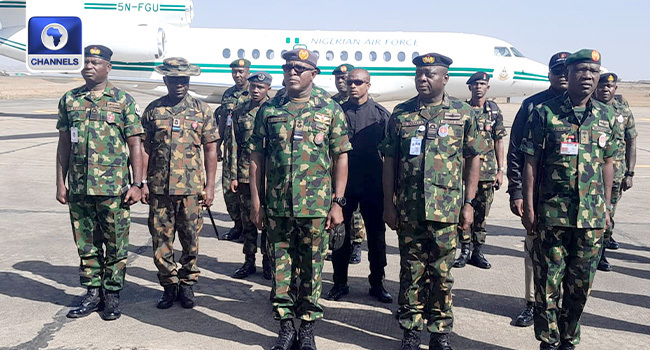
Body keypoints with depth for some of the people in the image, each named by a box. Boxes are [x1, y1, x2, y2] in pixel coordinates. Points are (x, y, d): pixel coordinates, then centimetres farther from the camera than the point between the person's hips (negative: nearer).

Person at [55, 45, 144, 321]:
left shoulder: (124, 101, -1)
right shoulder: (69, 100, 9)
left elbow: (135, 145, -2)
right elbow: (64, 143, 11)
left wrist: (137, 184, -7)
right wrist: (60, 183, 7)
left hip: (114, 187, -3)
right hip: (79, 187, 3)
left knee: (116, 244, 5)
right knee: (86, 244, 11)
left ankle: (112, 295, 18)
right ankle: (93, 293, 25)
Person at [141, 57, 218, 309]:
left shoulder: (202, 110, 3)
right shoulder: (153, 110, 6)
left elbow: (211, 151, 4)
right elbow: (145, 149, 8)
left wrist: (210, 186, -1)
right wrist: (142, 182, 1)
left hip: (192, 188, -1)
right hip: (159, 187, 1)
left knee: (191, 241, 7)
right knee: (161, 241, 6)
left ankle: (187, 284, 24)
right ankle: (169, 286, 23)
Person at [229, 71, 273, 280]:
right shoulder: (239, 113, 8)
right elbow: (234, 146, 8)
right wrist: (234, 175, 3)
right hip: (245, 174, 2)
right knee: (248, 220, 8)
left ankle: (268, 261, 17)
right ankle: (249, 261, 19)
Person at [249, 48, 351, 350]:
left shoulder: (330, 109, 2)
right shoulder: (268, 110, 6)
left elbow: (341, 157, 2)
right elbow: (256, 157, 7)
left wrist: (338, 203, -4)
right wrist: (256, 203, 3)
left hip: (316, 207, -1)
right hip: (277, 206, 2)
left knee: (311, 268, 8)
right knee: (281, 268, 9)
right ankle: (285, 325, 24)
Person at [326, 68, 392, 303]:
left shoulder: (381, 114, 2)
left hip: (372, 185, -1)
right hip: (343, 182, 1)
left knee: (376, 234, 7)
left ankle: (377, 284, 21)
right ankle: (340, 283, 21)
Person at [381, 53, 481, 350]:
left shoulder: (463, 114, 4)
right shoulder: (401, 113, 6)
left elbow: (473, 159, 6)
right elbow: (389, 161, 7)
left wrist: (469, 203, 0)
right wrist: (388, 204, 3)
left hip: (446, 210, -1)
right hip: (408, 210, 1)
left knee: (441, 273, 7)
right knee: (411, 271, 8)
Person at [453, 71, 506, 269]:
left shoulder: (494, 111, 7)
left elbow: (498, 142, 8)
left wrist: (500, 170, 3)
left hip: (487, 170, 1)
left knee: (482, 213, 6)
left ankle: (477, 252, 15)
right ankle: (464, 251, 10)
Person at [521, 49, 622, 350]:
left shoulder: (606, 117, 7)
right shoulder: (544, 113, -4)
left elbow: (607, 163, 13)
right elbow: (531, 162, -4)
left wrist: (606, 207, 11)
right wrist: (528, 207, -7)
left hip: (592, 215, 4)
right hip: (551, 212, -3)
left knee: (581, 284, 11)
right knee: (548, 283, 3)